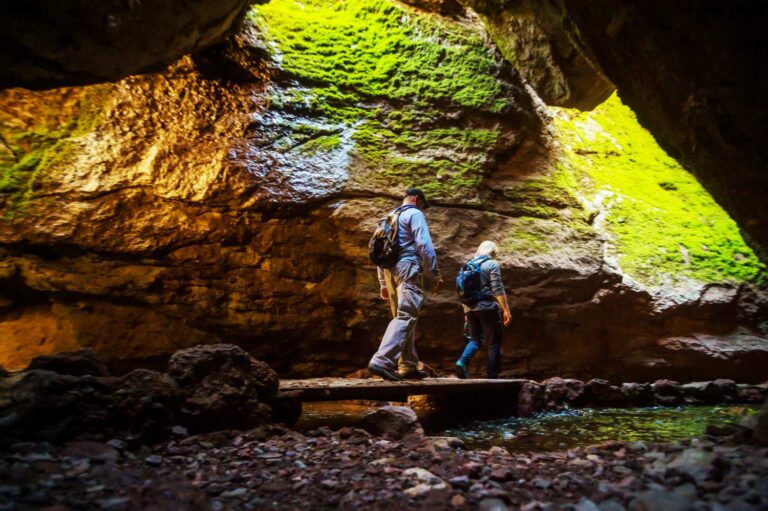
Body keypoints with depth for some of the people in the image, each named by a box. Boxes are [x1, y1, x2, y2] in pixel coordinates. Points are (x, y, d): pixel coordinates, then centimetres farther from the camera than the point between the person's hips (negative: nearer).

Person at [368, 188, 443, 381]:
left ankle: (408, 366, 11)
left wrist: (383, 282, 24)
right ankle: (382, 361, -30)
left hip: (390, 270, 9)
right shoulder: (414, 214, 2)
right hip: (408, 268, -9)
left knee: (404, 316, 12)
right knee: (406, 316, -16)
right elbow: (424, 245, -10)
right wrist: (435, 273, -6)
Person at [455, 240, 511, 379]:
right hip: (487, 308, -6)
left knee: (475, 339, 15)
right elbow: (497, 289, -12)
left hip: (470, 309, 6)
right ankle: (492, 376, 4)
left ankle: (462, 362, -10)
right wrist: (506, 310, -10)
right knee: (494, 343, 4)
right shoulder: (492, 264, -2)